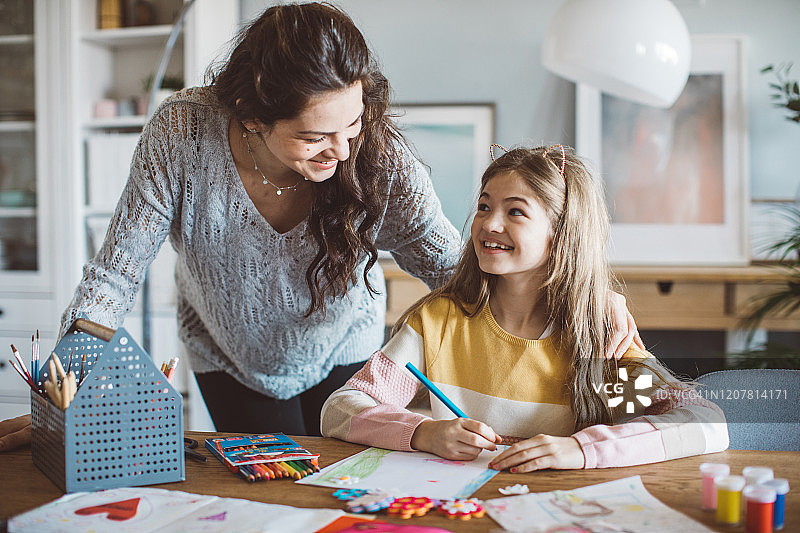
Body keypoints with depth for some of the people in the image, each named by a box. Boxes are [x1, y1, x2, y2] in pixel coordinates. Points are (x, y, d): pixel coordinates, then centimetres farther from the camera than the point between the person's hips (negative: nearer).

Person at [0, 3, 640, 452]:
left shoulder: (382, 158, -31)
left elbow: (455, 267, -23)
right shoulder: (181, 135, -33)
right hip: (232, 362, 0)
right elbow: (113, 277, -23)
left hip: (344, 352, 1)